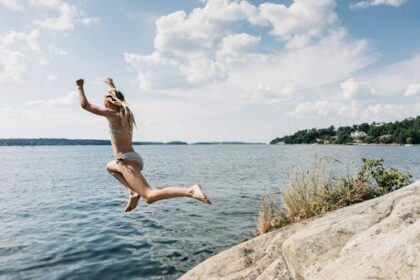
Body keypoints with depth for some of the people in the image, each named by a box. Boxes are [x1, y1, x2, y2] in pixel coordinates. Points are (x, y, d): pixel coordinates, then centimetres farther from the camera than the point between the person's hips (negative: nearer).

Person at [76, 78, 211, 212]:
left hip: (126, 161, -9)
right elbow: (117, 98, 37)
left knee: (150, 197, -20)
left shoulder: (111, 113, -5)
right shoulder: (125, 112, 15)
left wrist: (80, 87, 14)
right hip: (135, 158, 9)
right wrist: (111, 85, 53)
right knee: (110, 166, 38)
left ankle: (190, 191, -38)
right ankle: (133, 192, 16)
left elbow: (85, 105, -1)